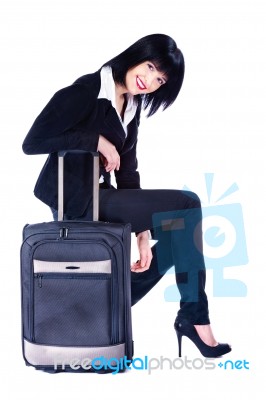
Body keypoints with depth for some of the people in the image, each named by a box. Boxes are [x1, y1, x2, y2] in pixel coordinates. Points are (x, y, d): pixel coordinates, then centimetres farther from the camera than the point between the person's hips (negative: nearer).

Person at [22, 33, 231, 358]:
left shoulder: (131, 107, 10)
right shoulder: (86, 91, -14)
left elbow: (127, 172, 7)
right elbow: (33, 142, -19)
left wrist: (142, 231, -1)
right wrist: (98, 141, -20)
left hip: (99, 196, 9)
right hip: (76, 200, -9)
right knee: (188, 206, -14)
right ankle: (195, 319, -4)